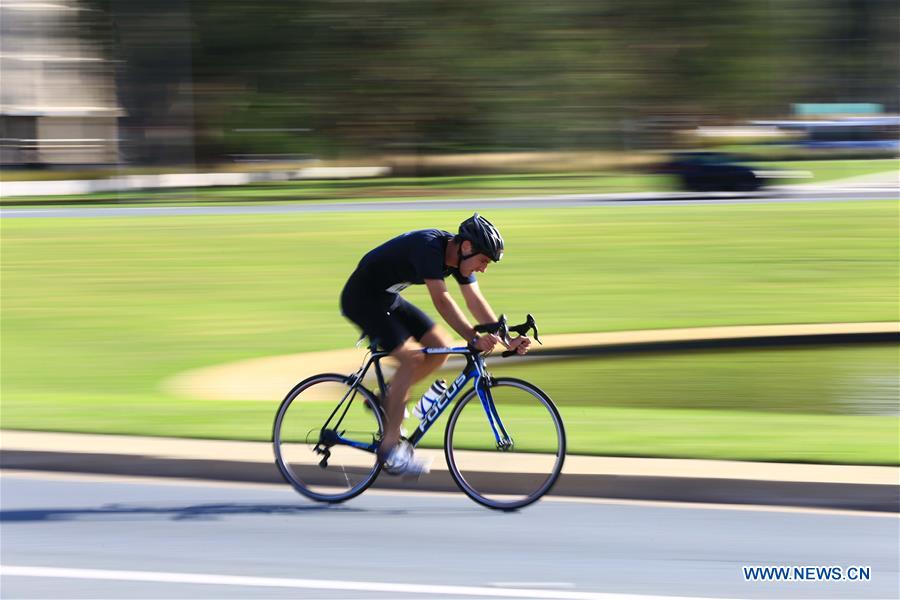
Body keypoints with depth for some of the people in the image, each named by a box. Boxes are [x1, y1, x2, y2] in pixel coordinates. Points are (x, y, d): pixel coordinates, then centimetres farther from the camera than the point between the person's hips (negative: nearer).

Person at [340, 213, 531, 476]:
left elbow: (476, 302, -4)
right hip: (362, 298, -9)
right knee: (412, 359, -19)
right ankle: (390, 448, -15)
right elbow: (441, 300, -38)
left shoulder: (459, 256, -3)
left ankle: (388, 399, 12)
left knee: (441, 347, 0)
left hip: (388, 298, 9)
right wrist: (474, 338, -44)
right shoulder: (429, 247, -30)